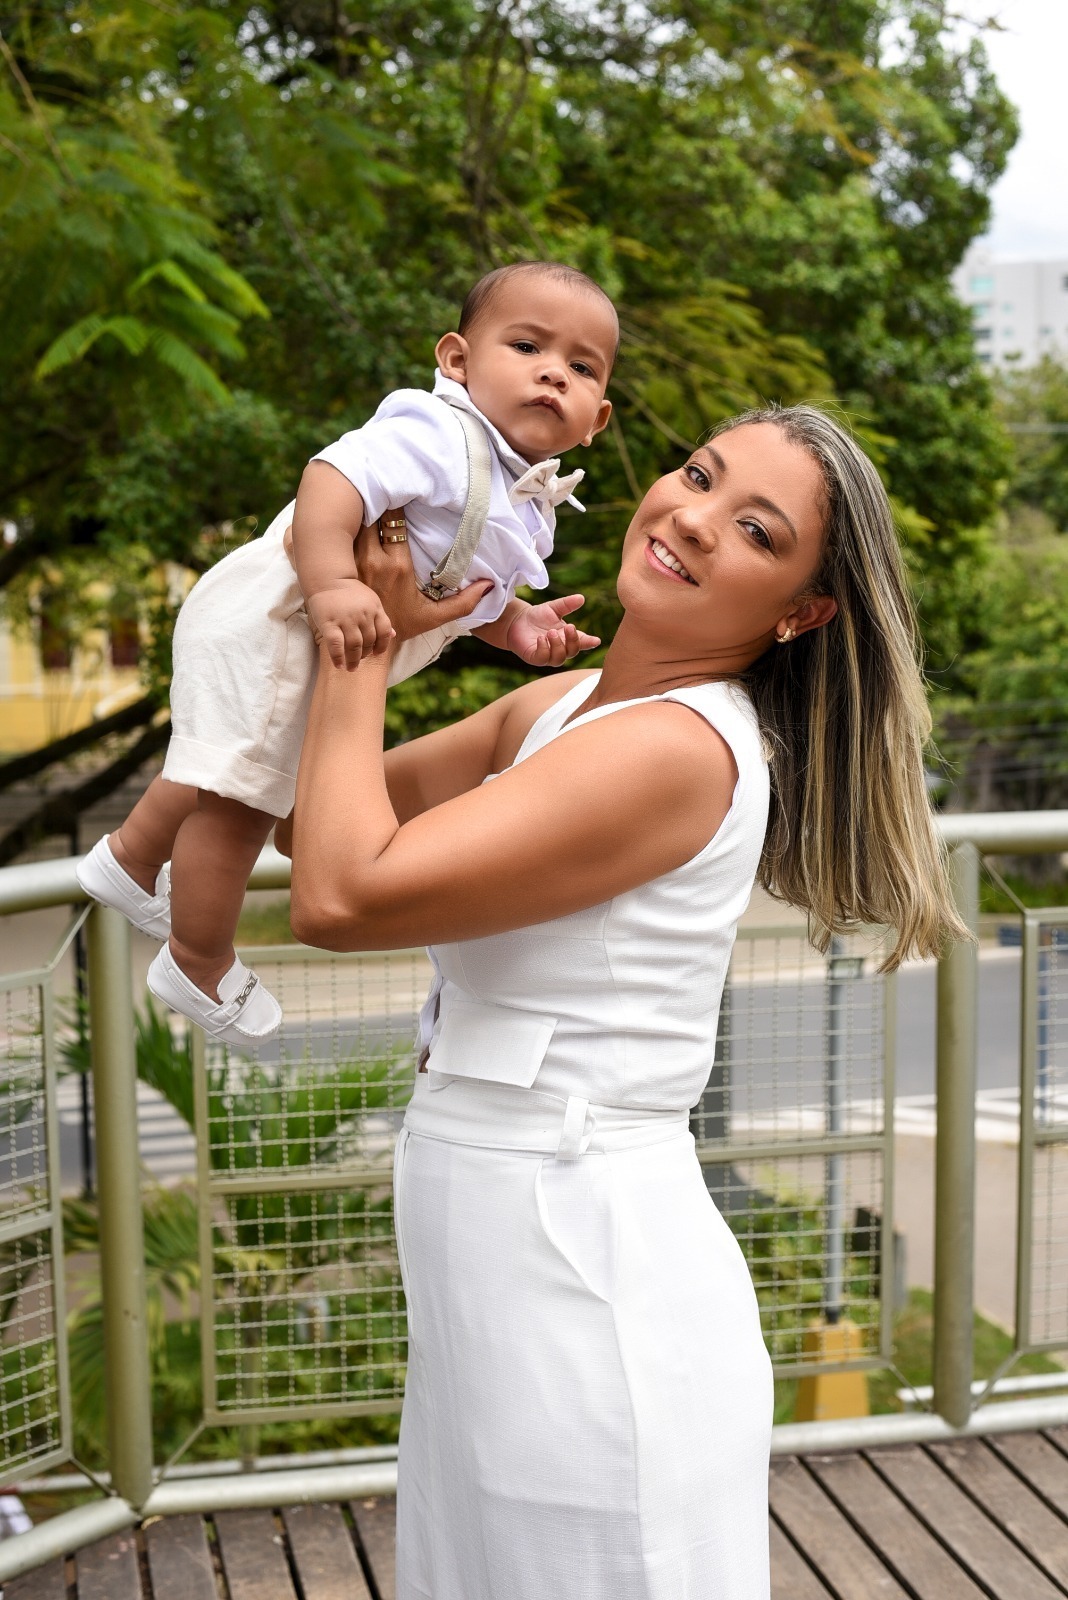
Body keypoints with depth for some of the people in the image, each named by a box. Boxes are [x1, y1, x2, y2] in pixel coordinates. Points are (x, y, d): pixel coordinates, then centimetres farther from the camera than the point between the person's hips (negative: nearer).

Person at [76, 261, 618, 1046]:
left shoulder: (526, 503, 5)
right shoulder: (438, 436, -26)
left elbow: (461, 586, 17)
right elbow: (331, 479, -38)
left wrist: (517, 625, 0)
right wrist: (332, 586, -48)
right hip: (268, 632, -10)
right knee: (238, 803, 1)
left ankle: (128, 862, 52)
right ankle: (200, 970, 21)